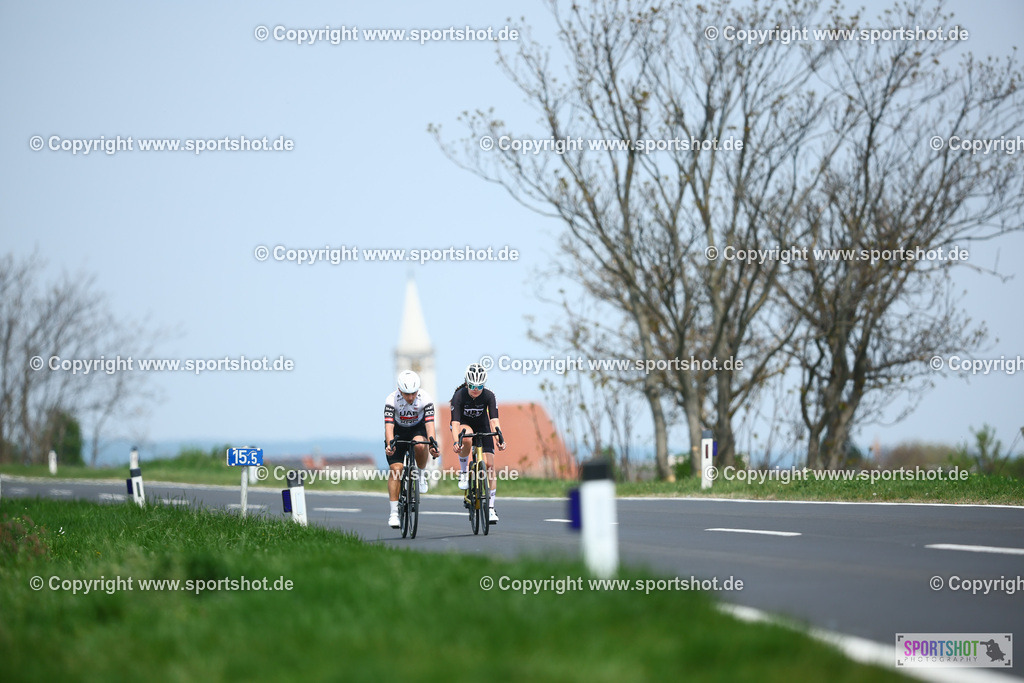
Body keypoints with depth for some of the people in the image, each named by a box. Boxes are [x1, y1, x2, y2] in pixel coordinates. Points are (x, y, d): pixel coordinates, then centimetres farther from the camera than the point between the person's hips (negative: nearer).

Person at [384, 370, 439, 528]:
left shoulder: (425, 399, -26)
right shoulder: (391, 400, -28)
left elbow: (429, 423, -33)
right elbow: (388, 425, -35)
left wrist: (433, 443, -49)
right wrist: (390, 444, -53)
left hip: (418, 428, 0)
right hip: (398, 431, 0)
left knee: (420, 445, -36)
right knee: (396, 469, -15)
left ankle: (421, 474, -6)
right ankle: (394, 512, -12)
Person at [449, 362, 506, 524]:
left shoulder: (489, 396, -23)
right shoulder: (459, 396, -27)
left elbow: (494, 420, -31)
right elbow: (455, 422, -34)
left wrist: (500, 439, -46)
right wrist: (455, 442, -50)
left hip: (482, 427, 2)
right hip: (463, 425, -2)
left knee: (489, 465, -11)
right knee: (467, 438, -40)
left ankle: (491, 508, -6)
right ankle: (463, 472, -16)